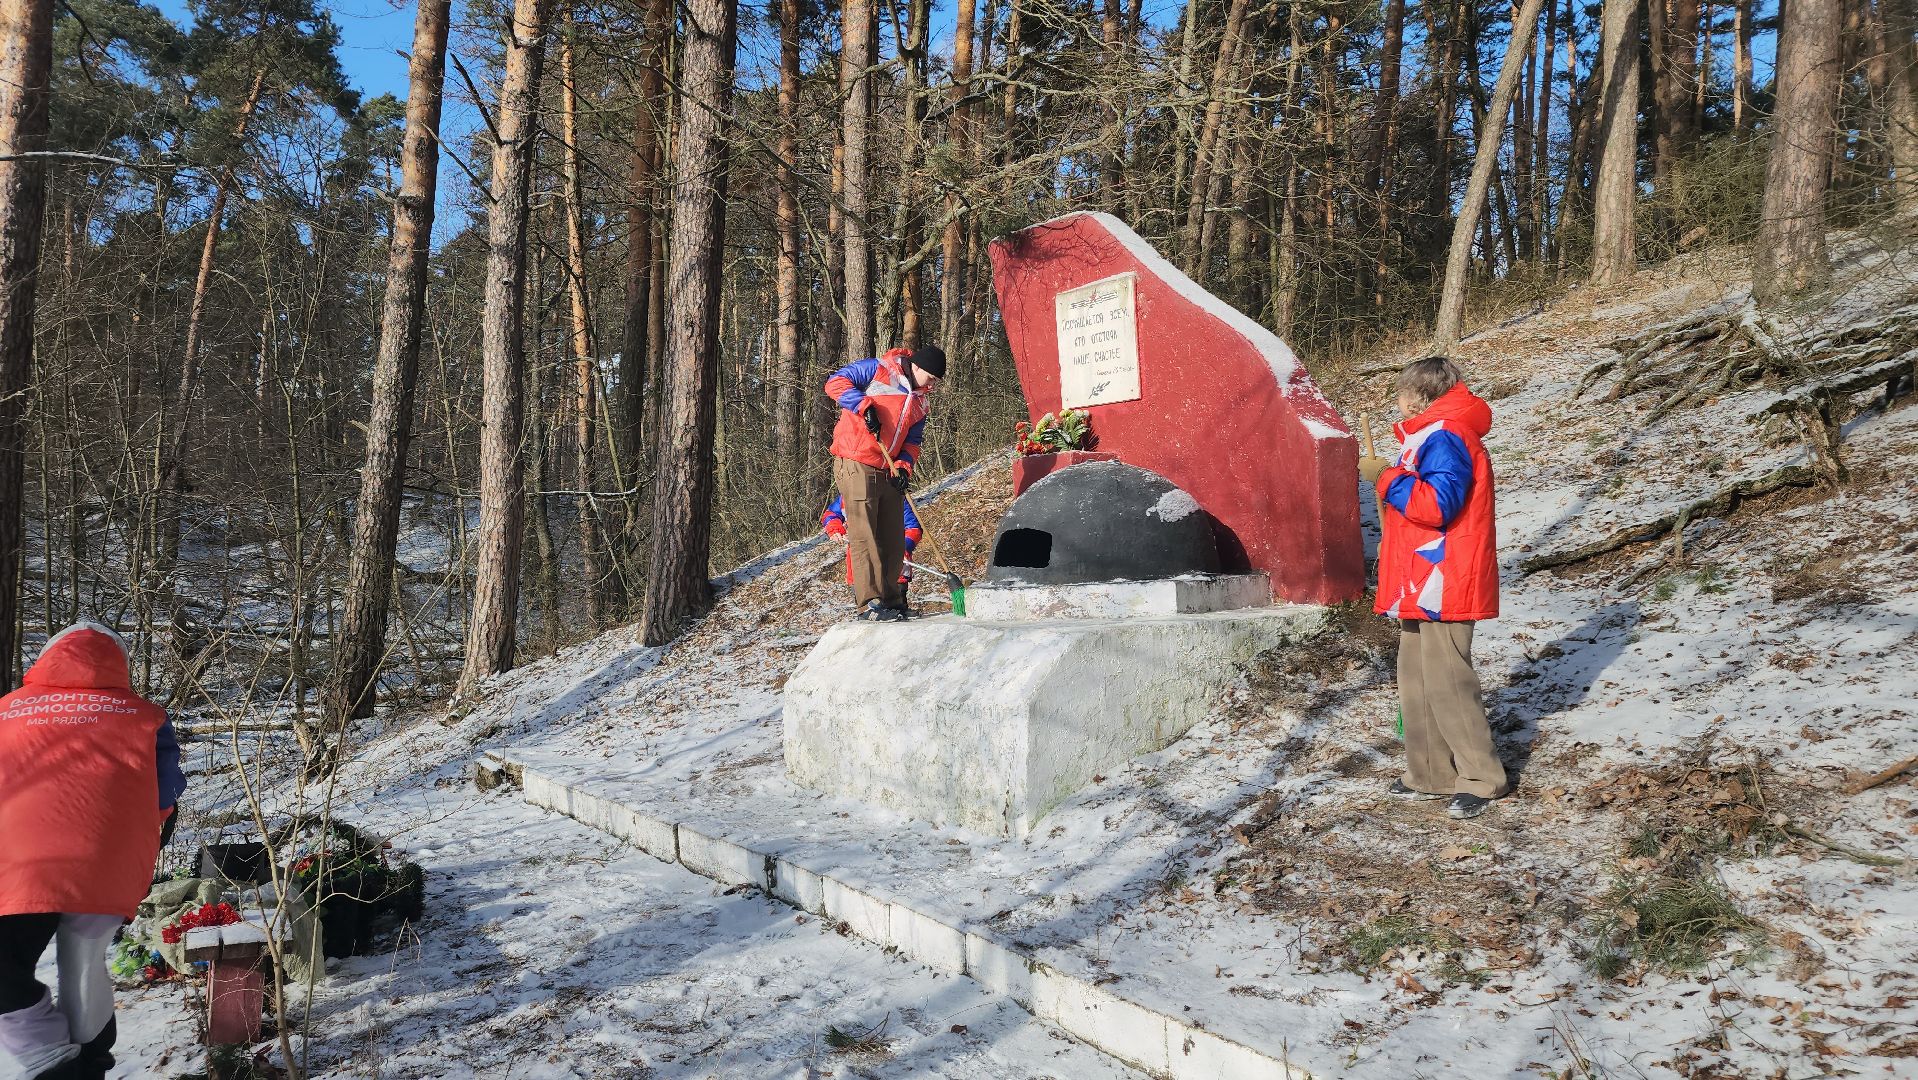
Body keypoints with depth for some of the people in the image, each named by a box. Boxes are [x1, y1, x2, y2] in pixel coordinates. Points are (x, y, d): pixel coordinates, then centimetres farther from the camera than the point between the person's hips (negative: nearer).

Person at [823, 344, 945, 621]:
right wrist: (865, 405, -22)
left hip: (889, 473, 8)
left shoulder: (919, 402, 18)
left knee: (893, 539, 9)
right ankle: (870, 602, -8)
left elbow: (912, 441, 18)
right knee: (864, 536, -9)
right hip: (856, 466, -8)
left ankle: (891, 599, 18)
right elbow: (836, 382, -10)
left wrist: (904, 465, -1)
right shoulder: (876, 370, -4)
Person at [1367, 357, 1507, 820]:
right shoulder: (1431, 437, 19)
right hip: (1422, 587, 11)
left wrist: (1391, 480, -17)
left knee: (1446, 682, -8)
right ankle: (1431, 773, 21)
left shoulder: (1445, 438, -16)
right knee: (1417, 679, 14)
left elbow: (1438, 504, -27)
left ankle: (1482, 778, 1)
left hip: (1443, 587, -11)